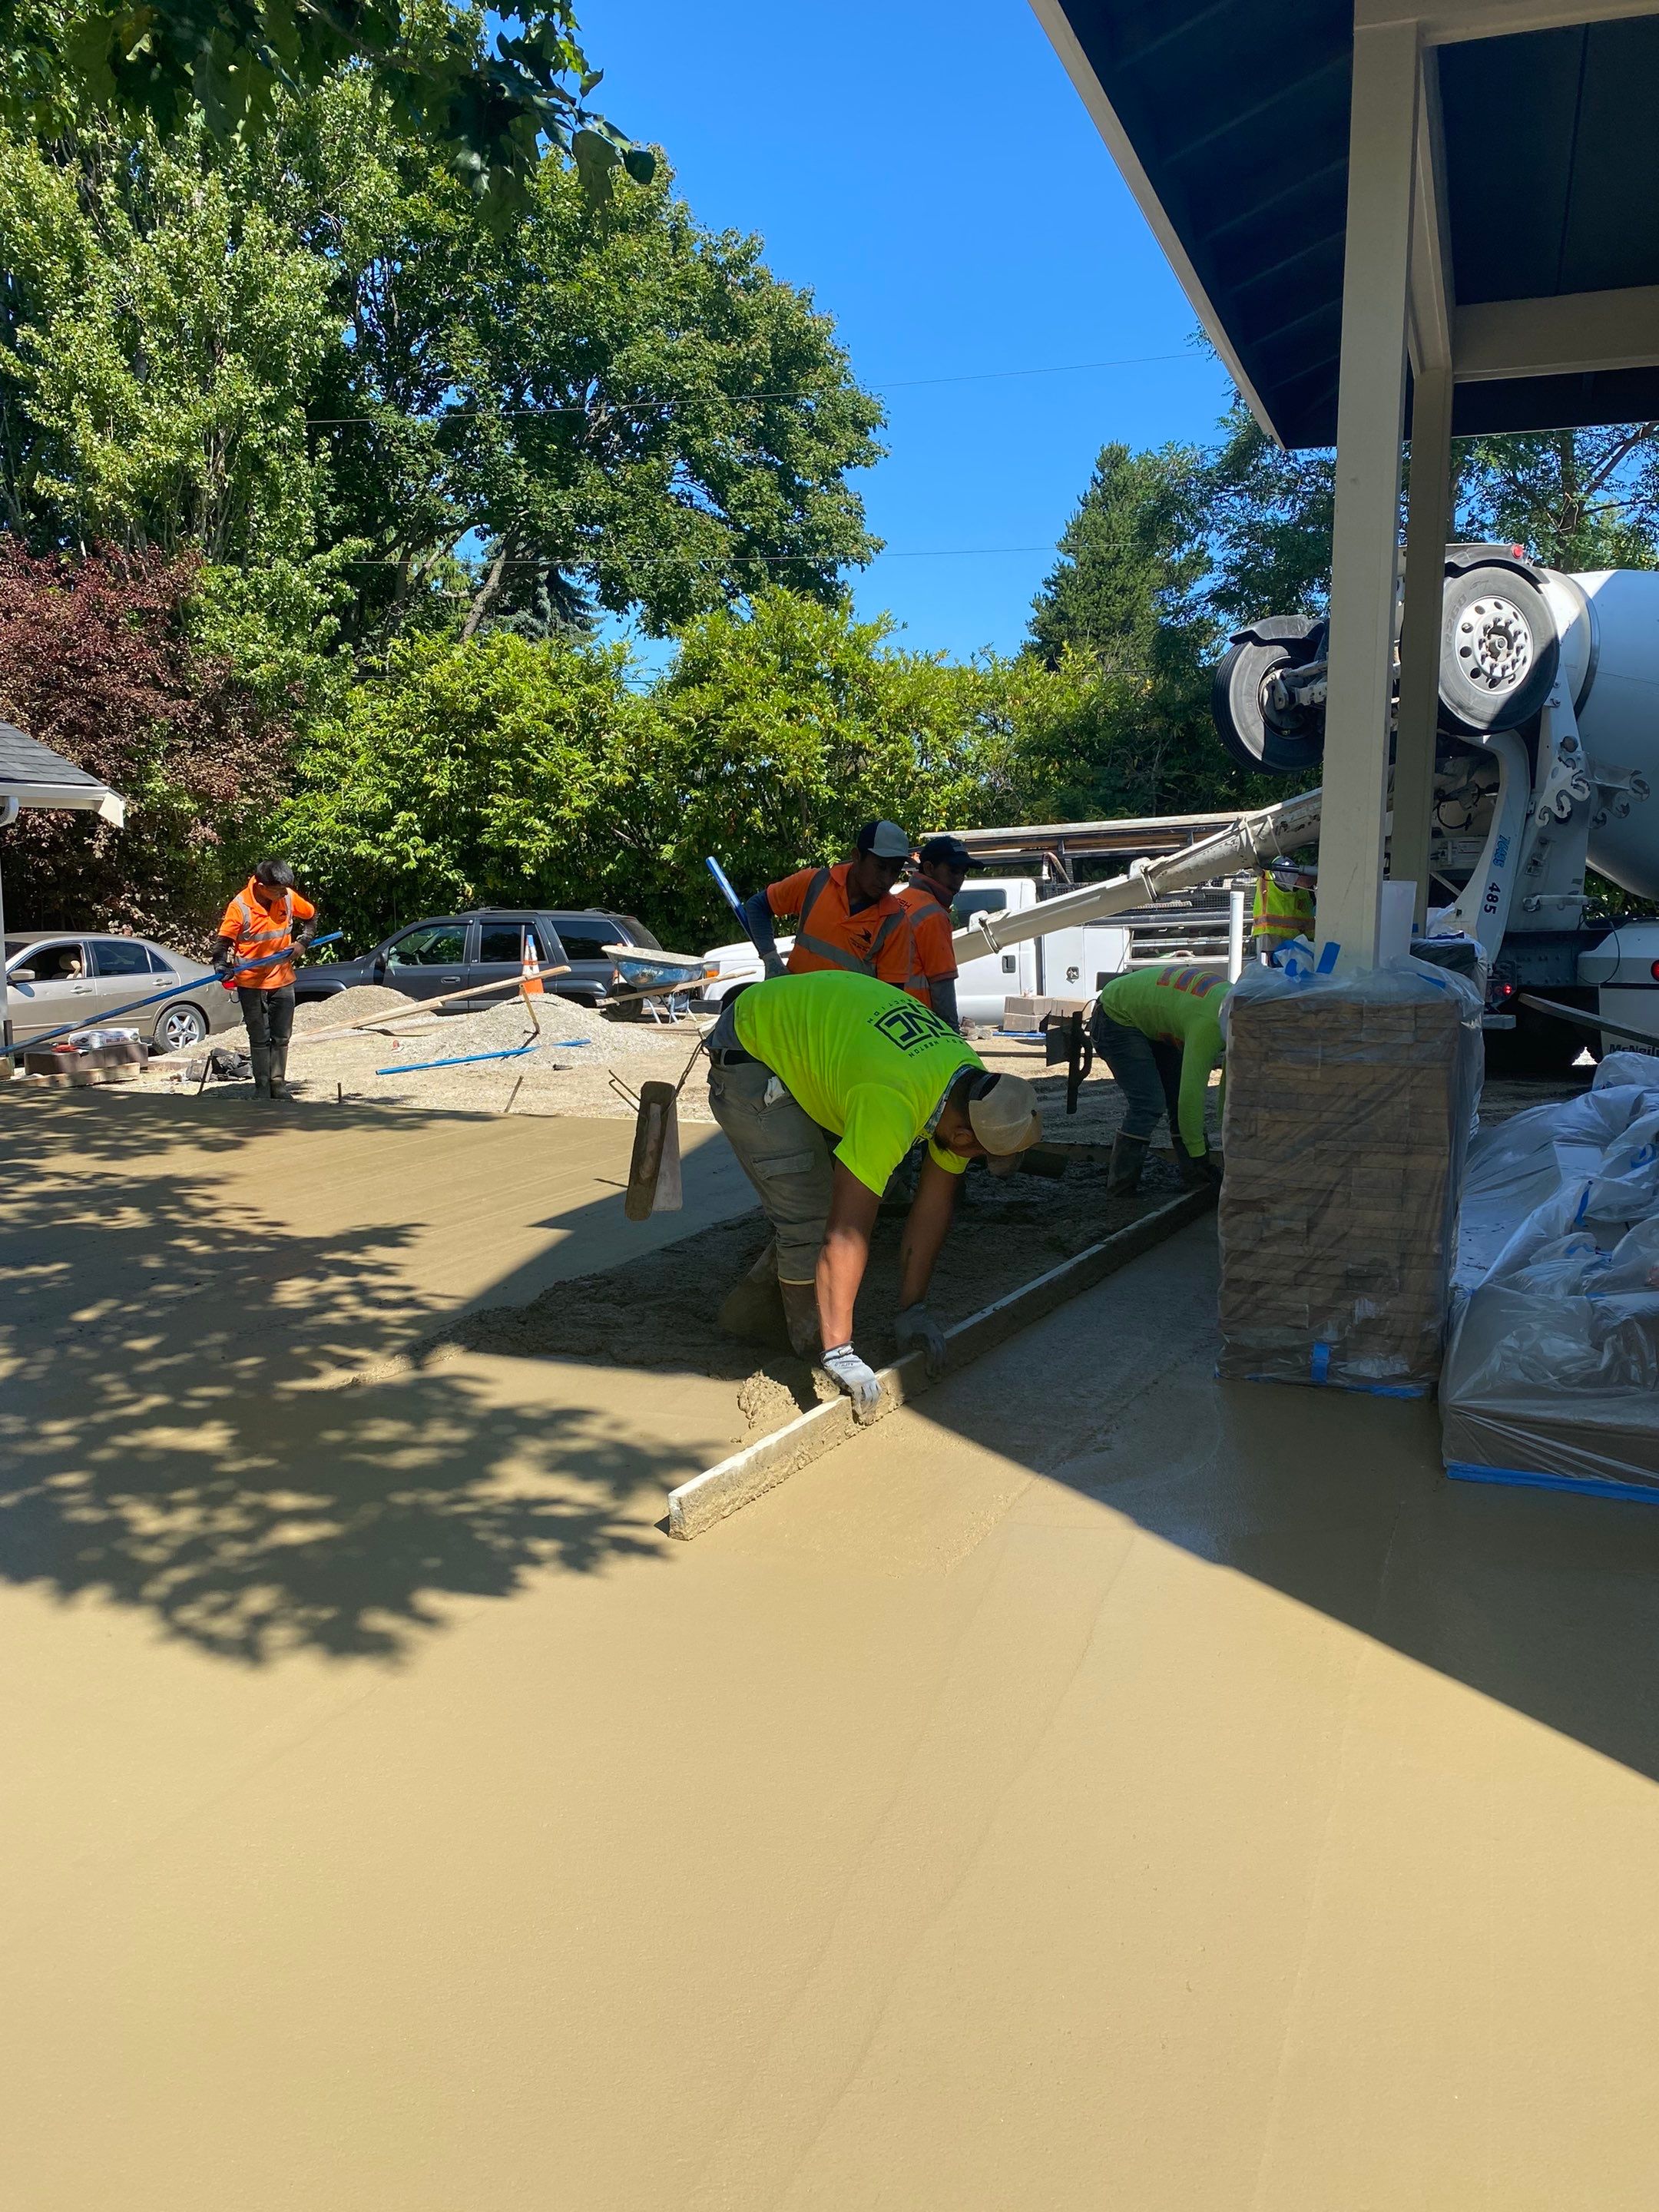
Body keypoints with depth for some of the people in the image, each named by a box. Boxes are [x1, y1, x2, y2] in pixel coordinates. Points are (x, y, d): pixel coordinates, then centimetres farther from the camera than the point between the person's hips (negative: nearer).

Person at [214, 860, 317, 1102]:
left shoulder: (288, 897, -5)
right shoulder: (240, 907, -17)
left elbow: (311, 915, 14)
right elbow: (224, 941, -13)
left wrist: (303, 939, 1)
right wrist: (222, 968, -28)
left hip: (282, 980, 4)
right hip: (251, 983, -4)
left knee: (281, 1037, 9)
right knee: (259, 1038, 3)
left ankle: (278, 1085, 18)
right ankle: (262, 1088, 9)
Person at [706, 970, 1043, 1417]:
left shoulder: (974, 1086, -14)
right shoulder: (891, 1107, -39)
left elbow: (935, 1203, -5)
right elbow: (846, 1235, -39)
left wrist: (912, 1309, -5)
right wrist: (840, 1355, -37)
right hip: (750, 1054, -8)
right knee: (810, 1220, -13)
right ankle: (821, 1353, 5)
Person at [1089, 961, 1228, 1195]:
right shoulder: (1209, 1024, -36)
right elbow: (1192, 1092, -35)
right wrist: (1198, 1154, -27)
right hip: (1116, 1016, -9)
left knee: (1179, 1097, 3)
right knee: (1148, 1103, -16)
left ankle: (1196, 1175, 9)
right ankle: (1121, 1182, -9)